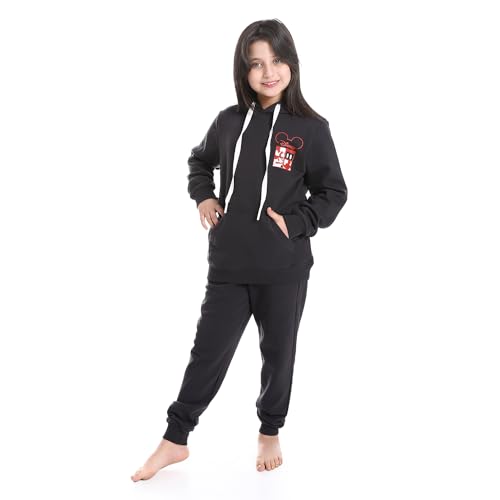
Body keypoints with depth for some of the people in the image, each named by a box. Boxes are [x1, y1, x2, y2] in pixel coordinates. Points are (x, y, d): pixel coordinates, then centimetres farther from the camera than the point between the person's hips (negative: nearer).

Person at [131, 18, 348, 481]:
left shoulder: (311, 128, -7)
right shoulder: (229, 121, 2)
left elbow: (333, 193, -1)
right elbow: (199, 161, 21)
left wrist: (295, 222, -14)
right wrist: (203, 198, 4)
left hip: (284, 270, -2)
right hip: (228, 265, 2)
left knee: (277, 352, 14)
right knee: (208, 351, 9)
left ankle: (270, 433, 37)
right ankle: (175, 440, 24)